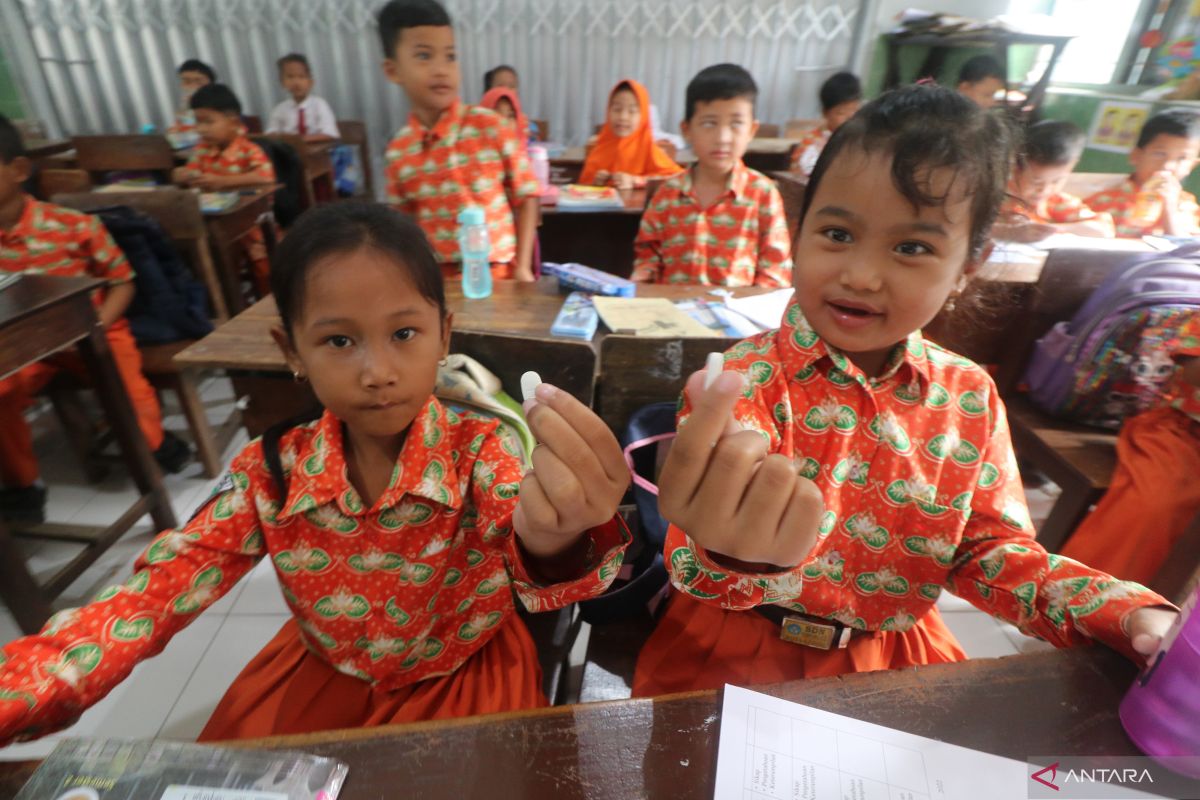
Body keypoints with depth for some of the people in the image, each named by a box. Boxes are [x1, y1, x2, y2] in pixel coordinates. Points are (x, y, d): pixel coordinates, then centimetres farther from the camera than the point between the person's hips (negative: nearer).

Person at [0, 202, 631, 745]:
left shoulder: (481, 450, -27)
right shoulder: (269, 472, -16)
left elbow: (539, 568, -42)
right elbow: (150, 596, -13)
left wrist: (552, 541, -67)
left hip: (465, 674, -2)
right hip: (324, 671, 3)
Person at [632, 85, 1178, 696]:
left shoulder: (971, 396, -5)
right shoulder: (745, 380, -20)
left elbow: (991, 549, 5)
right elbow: (699, 571, -31)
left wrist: (1131, 613, -10)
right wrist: (737, 556, -54)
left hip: (896, 655, 3)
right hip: (742, 653, -2)